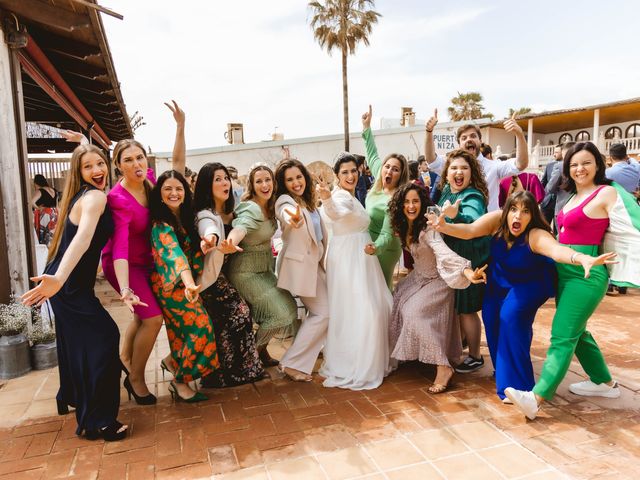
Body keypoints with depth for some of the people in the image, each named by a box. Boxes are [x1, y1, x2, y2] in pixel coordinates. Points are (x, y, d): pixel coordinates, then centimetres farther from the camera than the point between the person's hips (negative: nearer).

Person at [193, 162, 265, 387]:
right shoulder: (206, 215, -20)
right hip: (211, 276, -7)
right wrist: (211, 239, -65)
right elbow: (210, 229, -44)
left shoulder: (229, 211, 7)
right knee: (238, 311, -13)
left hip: (226, 272, 7)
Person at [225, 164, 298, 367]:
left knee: (290, 310, 5)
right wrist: (230, 242, -67)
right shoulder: (251, 209, -23)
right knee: (282, 314, -13)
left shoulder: (270, 206, 2)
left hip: (266, 267, 8)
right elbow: (241, 226, -45)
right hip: (247, 272, -8)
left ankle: (260, 347, 24)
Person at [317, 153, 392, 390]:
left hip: (360, 257, 10)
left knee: (379, 306, 17)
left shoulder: (351, 196, 15)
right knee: (356, 312, -7)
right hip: (348, 260, -10)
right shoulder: (341, 196, -17)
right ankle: (353, 368, 6)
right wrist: (327, 199, -61)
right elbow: (336, 212, -43)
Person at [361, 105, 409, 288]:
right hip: (370, 243, 8)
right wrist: (366, 127, 11)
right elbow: (372, 155, 11)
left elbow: (387, 234, -30)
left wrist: (375, 247, -51)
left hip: (383, 250, -8)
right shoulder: (379, 183, -3)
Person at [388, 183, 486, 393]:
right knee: (398, 304, 6)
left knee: (417, 313, -23)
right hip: (418, 277, 8)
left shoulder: (427, 229, -30)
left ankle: (443, 367, -16)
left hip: (437, 281, -8)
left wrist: (467, 272, -61)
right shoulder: (404, 226, -7)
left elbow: (444, 253, -46)